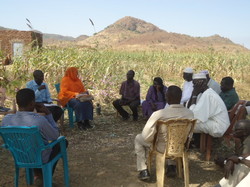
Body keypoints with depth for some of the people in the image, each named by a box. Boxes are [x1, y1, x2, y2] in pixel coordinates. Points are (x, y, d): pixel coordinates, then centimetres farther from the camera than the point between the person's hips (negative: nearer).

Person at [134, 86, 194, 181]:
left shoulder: (158, 114, -29)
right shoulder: (190, 113, -16)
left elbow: (147, 136, -21)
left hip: (162, 148, -4)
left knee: (138, 138, 21)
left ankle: (143, 171, 20)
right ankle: (172, 166, 37)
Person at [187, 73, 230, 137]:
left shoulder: (207, 95, -19)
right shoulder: (206, 93, 11)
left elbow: (195, 116, -24)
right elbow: (188, 108, 8)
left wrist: (194, 96, -17)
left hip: (218, 128, -10)